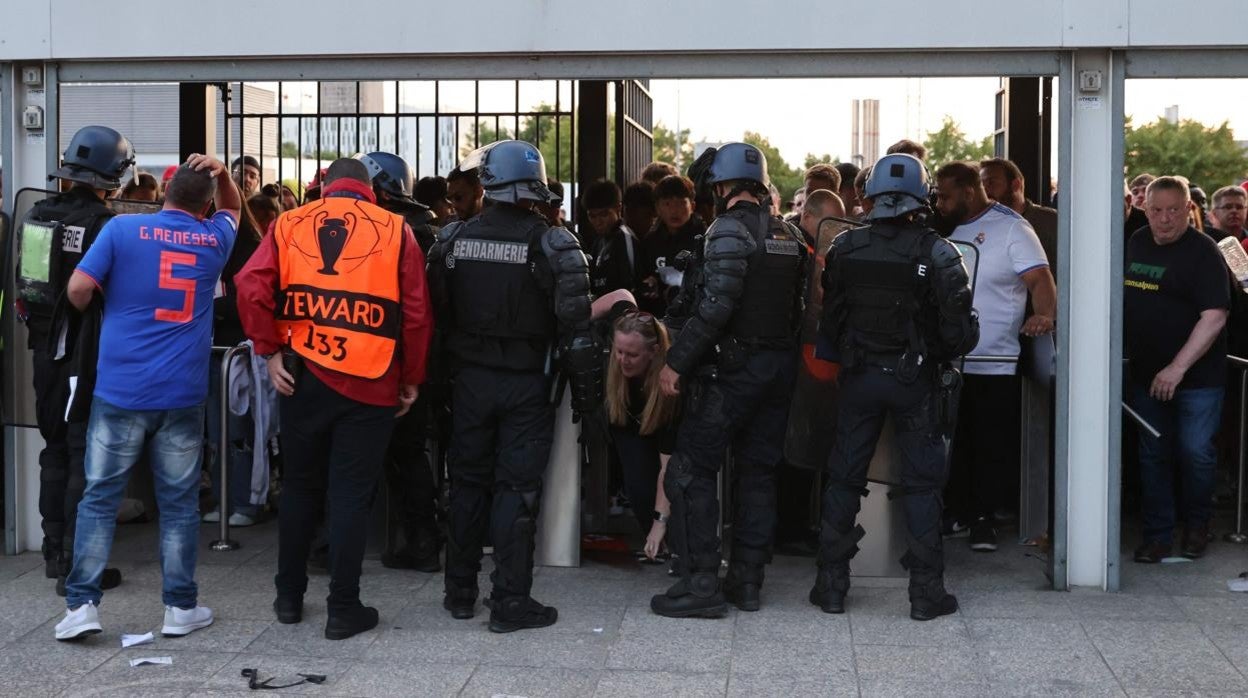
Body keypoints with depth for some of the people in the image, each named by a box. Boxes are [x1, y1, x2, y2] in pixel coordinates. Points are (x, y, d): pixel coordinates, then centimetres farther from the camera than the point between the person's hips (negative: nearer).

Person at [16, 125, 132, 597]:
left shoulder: (36, 217, 3)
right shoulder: (104, 225, -18)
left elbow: (21, 282, 10)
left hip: (45, 347, 7)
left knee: (55, 447, 18)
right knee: (86, 456, 0)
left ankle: (54, 553, 26)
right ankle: (76, 566, 2)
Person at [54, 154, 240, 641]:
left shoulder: (122, 229, -2)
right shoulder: (215, 238, 7)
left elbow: (79, 289, -6)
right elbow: (234, 207, 29)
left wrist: (93, 312, 15)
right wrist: (222, 174, 10)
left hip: (120, 390, -1)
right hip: (183, 395, 1)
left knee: (100, 498, 6)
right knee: (179, 502, 8)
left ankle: (81, 605, 5)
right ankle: (181, 607, 12)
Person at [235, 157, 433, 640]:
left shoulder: (289, 225, 5)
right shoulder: (395, 230, 1)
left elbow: (251, 289, -7)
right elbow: (417, 313, -3)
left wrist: (269, 351, 0)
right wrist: (412, 379, 6)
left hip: (303, 376, 2)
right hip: (369, 382, -2)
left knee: (299, 486, 16)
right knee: (351, 494, 4)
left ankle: (289, 597, 26)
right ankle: (343, 610, 7)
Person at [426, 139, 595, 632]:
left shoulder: (453, 238, 0)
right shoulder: (553, 244, -11)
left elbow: (435, 311, 4)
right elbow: (574, 323, -12)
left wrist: (450, 368, 13)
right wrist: (584, 387, -4)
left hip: (471, 379, 3)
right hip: (526, 384, -3)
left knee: (468, 481, 14)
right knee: (517, 488, 1)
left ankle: (460, 592, 22)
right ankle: (510, 602, 3)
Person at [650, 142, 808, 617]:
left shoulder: (729, 229, -13)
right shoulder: (789, 234, 12)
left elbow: (715, 306, -21)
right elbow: (799, 304, 12)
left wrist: (676, 361, -18)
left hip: (732, 367, -8)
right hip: (780, 365, 8)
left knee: (691, 471, -2)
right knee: (758, 471, 13)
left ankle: (701, 583, -4)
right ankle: (748, 580, 17)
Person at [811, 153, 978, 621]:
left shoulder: (844, 248, -3)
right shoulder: (936, 254, -11)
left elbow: (829, 319, 3)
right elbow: (960, 331, -10)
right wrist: (945, 353, 10)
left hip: (858, 376, 2)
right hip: (915, 382, -2)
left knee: (844, 479, 10)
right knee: (921, 484, 6)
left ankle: (831, 585, 14)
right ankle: (925, 591, 9)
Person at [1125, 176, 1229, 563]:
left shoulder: (1203, 252, -12)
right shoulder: (1136, 243, 7)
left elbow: (1214, 316, -20)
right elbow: (1125, 300, 20)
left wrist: (1178, 367, -25)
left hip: (1197, 376, -5)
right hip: (1146, 373, 5)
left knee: (1195, 452, -3)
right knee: (1153, 455, 7)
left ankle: (1196, 526, 19)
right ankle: (1157, 535, 14)